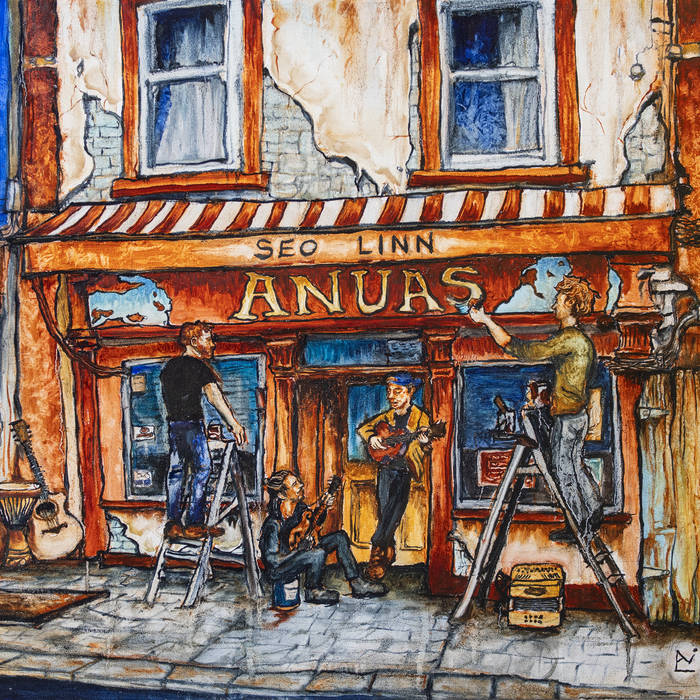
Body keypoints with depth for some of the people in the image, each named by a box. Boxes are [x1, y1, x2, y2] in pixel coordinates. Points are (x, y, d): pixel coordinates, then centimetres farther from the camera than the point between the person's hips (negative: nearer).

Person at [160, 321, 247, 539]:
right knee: (202, 469, 0)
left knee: (176, 471, 10)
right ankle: (194, 524, -3)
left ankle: (173, 523, 10)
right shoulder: (199, 367, -9)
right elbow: (214, 397, -17)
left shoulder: (169, 366, 13)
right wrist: (234, 423, -18)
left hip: (173, 423, 7)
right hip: (193, 423, -7)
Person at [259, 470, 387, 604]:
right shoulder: (274, 524, -29)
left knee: (340, 537, 3)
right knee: (318, 554, -34)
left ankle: (357, 585, 6)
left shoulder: (299, 507, -5)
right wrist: (300, 548, -23)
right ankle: (312, 592, -6)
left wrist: (324, 506, -2)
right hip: (278, 571, -9)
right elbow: (272, 559, -29)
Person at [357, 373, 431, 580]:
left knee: (393, 513, -13)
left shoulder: (420, 417, 3)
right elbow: (362, 428, 21)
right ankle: (388, 554, 3)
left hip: (405, 471, -3)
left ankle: (377, 550, -3)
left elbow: (425, 447, -1)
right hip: (385, 468, 3)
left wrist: (424, 442, -25)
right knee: (384, 512, -6)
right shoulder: (387, 416, 15)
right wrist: (371, 437, 1)